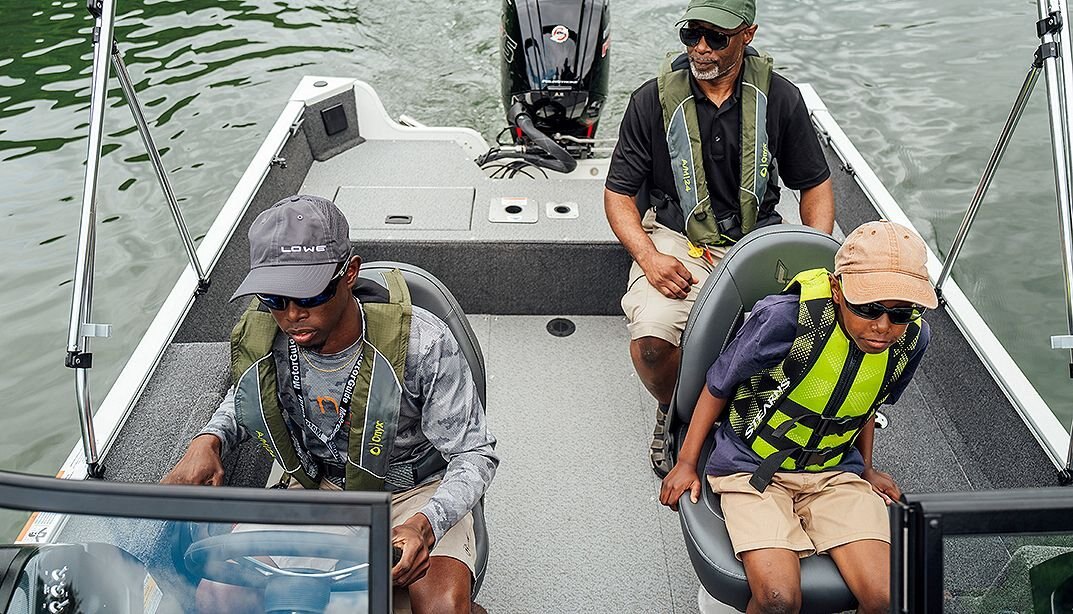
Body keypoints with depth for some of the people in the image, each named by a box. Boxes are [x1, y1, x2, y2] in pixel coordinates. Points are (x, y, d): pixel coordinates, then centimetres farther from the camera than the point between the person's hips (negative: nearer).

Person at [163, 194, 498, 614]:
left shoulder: (420, 343, -26)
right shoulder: (260, 339, -13)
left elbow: (475, 454, -17)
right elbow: (244, 398, 13)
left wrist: (425, 525, -35)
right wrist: (209, 439, -10)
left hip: (416, 491, -3)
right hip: (318, 488, 3)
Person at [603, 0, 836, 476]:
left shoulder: (780, 98, -1)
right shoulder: (653, 99, -6)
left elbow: (816, 186, 9)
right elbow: (618, 192, 0)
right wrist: (649, 257, -17)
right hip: (676, 241, -1)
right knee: (650, 340, -29)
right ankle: (672, 411, 9)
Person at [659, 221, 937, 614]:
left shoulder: (912, 338, -9)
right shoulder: (786, 318, -25)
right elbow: (719, 385, -8)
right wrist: (686, 463, -1)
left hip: (835, 471, 4)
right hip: (753, 468, -4)